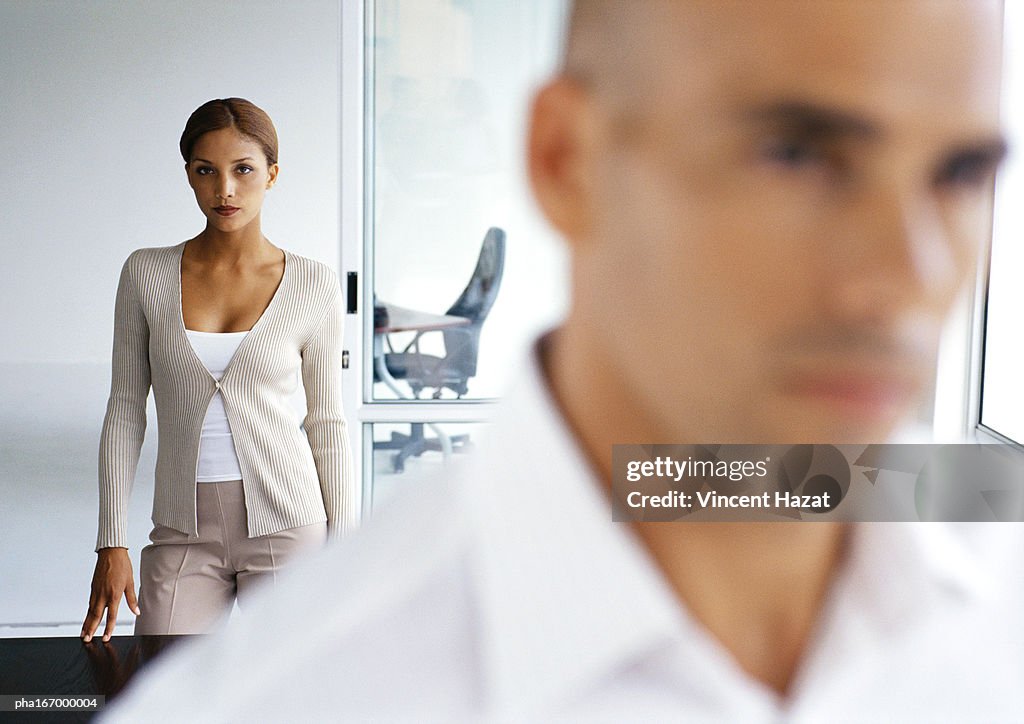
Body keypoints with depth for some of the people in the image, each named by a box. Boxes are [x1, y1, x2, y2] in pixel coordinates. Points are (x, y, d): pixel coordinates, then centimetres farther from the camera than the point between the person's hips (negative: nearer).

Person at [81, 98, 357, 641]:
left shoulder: (313, 285, -2)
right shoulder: (146, 274, 0)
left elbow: (327, 420, 4)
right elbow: (125, 411, 4)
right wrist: (112, 543, -2)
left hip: (286, 524, -1)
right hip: (184, 534, 1)